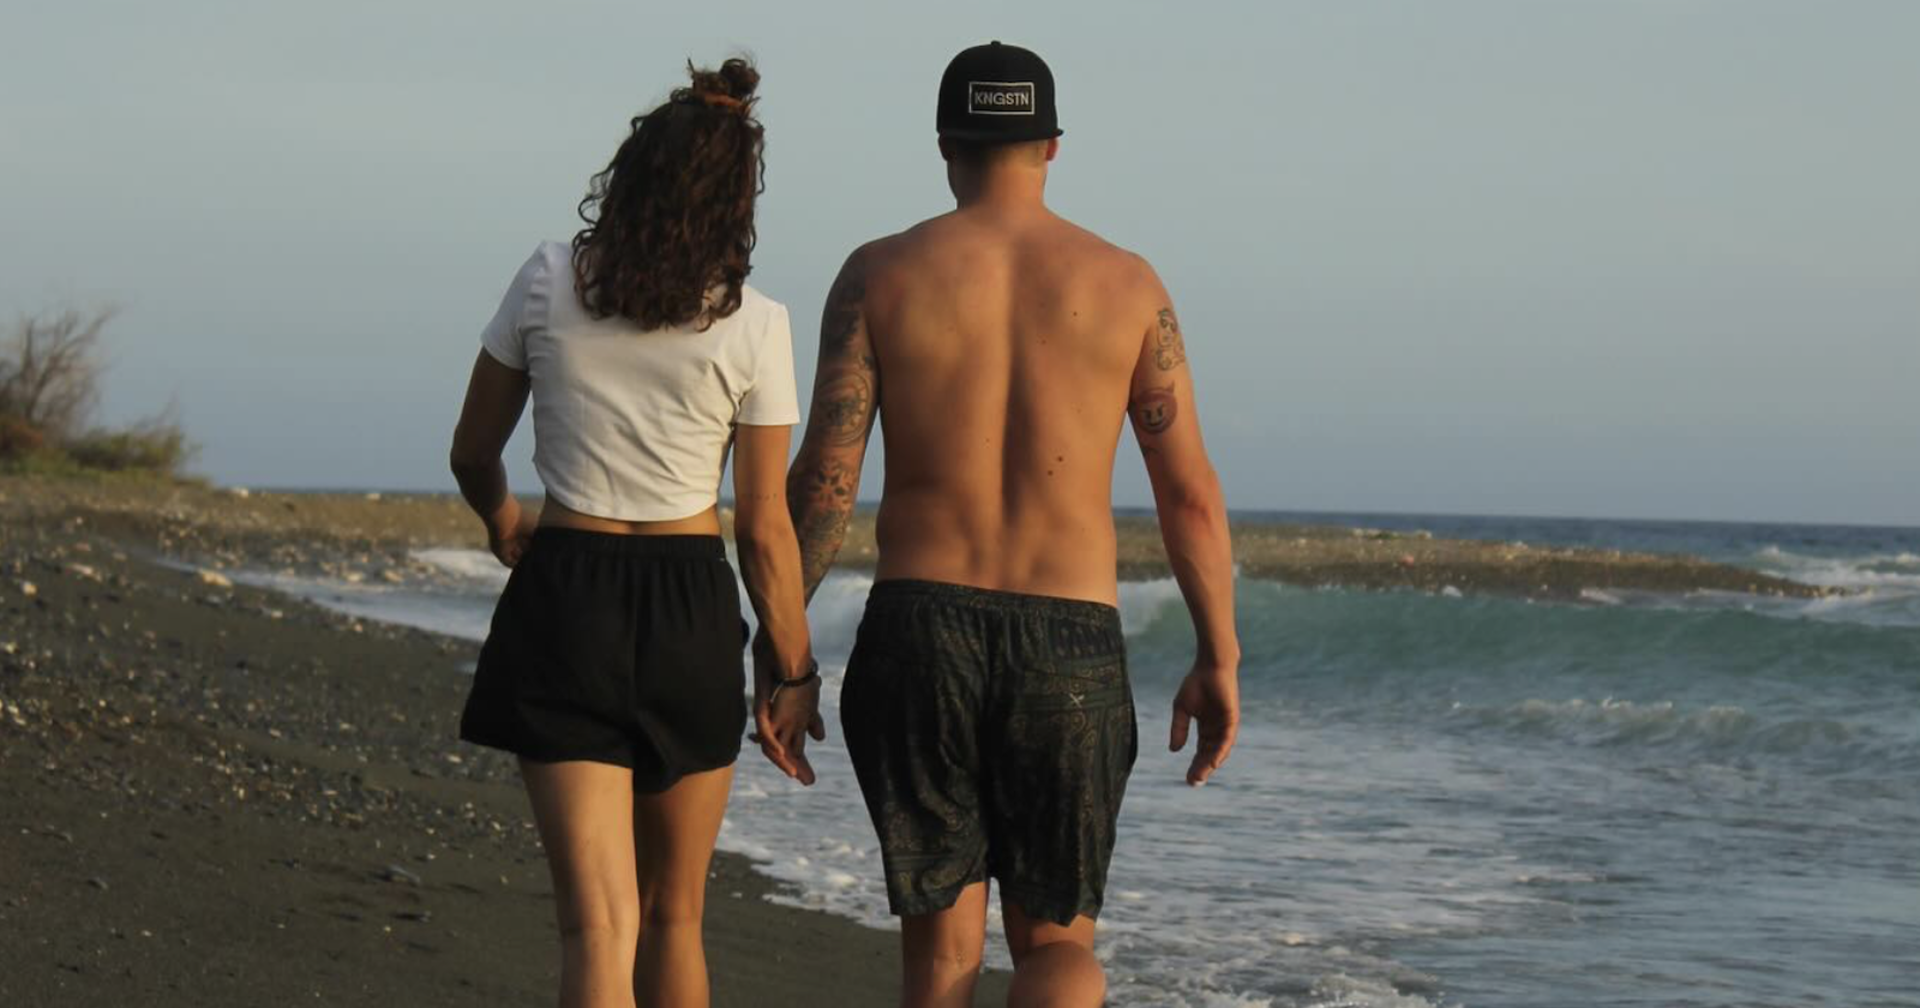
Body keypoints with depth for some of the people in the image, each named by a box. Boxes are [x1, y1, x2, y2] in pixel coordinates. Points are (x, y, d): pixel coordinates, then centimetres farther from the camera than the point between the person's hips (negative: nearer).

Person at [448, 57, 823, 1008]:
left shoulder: (549, 282, -2)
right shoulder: (753, 326, -7)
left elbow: (473, 452, 9)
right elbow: (765, 529, -4)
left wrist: (502, 522, 31)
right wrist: (791, 670, 7)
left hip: (562, 599, 0)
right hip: (690, 609, 0)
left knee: (598, 925, -4)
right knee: (673, 912, 19)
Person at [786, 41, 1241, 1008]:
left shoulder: (879, 274, 1)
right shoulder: (1125, 284, 4)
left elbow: (824, 479, -4)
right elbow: (1190, 492, 3)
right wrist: (1218, 659, 11)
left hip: (918, 628, 0)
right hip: (1071, 642, 0)